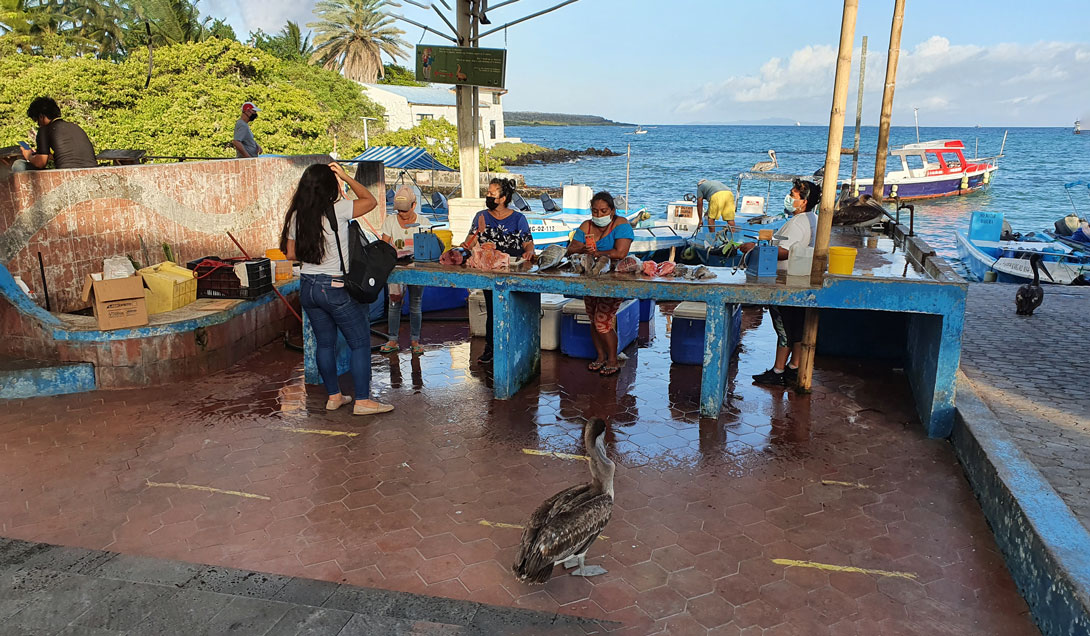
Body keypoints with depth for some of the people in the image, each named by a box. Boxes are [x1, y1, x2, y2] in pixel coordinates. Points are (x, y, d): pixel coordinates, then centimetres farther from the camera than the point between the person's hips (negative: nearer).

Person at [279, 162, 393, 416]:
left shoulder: (296, 216, 3)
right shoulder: (337, 210, -15)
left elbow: (291, 254, 10)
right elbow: (370, 200, 0)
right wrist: (346, 177, 4)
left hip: (307, 287, 7)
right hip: (335, 288, -6)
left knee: (325, 342, 16)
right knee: (360, 343, 4)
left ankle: (333, 396, 24)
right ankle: (362, 401, 5)